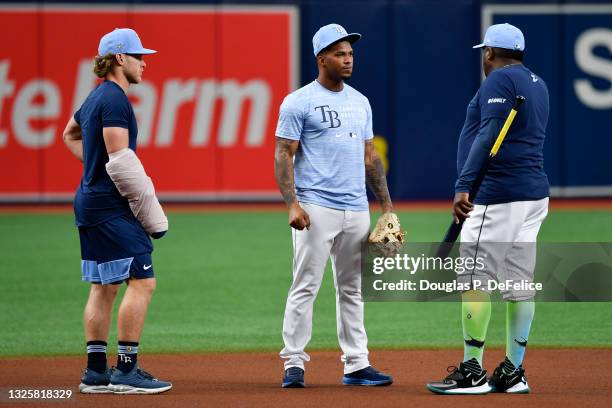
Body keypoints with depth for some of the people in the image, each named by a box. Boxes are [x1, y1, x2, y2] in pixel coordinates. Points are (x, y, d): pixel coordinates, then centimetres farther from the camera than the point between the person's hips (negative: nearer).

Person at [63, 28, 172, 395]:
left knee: (103, 286, 11)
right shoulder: (115, 99, -14)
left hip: (90, 204, 11)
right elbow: (120, 160, -20)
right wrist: (153, 215, -16)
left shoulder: (95, 97, 17)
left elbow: (70, 135, 36)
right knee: (142, 281, -11)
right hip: (111, 207, -11)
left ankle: (96, 372, 12)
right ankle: (126, 371, -13)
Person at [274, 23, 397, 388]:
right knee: (306, 286, -7)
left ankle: (356, 365, 13)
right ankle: (294, 364, -3)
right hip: (316, 207, -6)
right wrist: (292, 204, -19)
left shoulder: (360, 102, 16)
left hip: (357, 209, 6)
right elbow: (283, 155, -7)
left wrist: (387, 204, 14)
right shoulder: (299, 102, -4)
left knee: (353, 289, 9)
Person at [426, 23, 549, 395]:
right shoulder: (538, 84, 18)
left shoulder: (500, 80, -9)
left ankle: (472, 372, -10)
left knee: (474, 279, -8)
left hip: (498, 194, -9)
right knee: (520, 281, 8)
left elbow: (489, 134, -20)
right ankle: (513, 372, 9)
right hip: (535, 193, 9)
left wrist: (464, 185, -26)